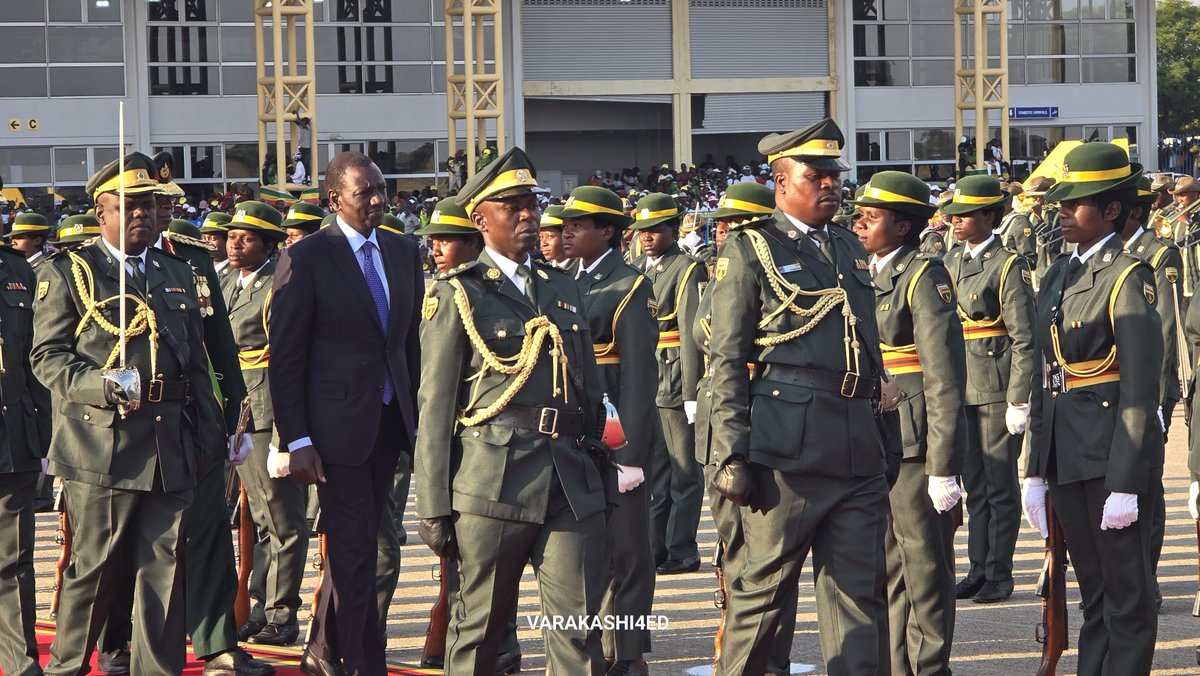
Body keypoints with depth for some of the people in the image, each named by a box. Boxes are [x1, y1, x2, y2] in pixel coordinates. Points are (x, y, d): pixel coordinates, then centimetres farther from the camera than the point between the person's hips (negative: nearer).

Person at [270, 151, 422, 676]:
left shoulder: (403, 252, 9)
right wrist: (296, 441, -13)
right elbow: (285, 357, -8)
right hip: (338, 425, -6)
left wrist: (415, 416, 10)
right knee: (355, 550, -4)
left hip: (390, 422, 6)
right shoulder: (305, 259, -9)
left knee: (352, 546, 16)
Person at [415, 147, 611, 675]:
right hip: (494, 479, -4)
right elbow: (435, 406, -2)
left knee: (579, 623, -2)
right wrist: (434, 508, -6)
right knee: (478, 623, 4)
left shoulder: (563, 288, 18)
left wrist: (596, 466, 17)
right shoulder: (456, 295, 1)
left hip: (573, 481, 4)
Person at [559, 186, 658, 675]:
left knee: (625, 547, 1)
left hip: (615, 433, -7)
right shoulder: (569, 286, 14)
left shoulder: (630, 288, -7)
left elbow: (640, 377, -12)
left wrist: (631, 455, -17)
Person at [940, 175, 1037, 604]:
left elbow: (1024, 339, -12)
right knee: (974, 482, 12)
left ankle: (999, 575, 7)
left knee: (1000, 484, 1)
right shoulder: (952, 263, 12)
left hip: (997, 387, -7)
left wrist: (1019, 400, -15)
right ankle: (979, 568, 19)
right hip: (960, 387, 7)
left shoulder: (1008, 265, -9)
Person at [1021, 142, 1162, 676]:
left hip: (1114, 450, -8)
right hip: (1065, 451, 8)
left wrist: (1125, 484, -19)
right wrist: (1035, 471, 12)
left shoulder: (1128, 277, -11)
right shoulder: (1058, 277, 13)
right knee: (1092, 591, 13)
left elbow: (1141, 388, -16)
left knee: (1127, 593, 0)